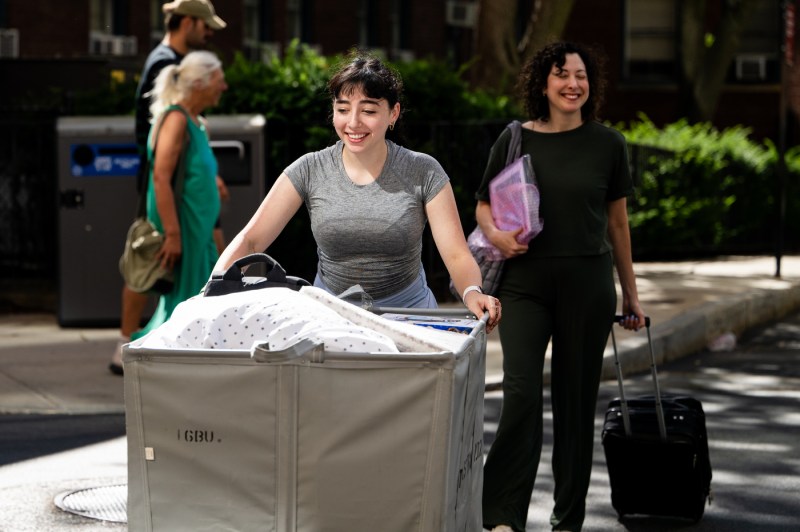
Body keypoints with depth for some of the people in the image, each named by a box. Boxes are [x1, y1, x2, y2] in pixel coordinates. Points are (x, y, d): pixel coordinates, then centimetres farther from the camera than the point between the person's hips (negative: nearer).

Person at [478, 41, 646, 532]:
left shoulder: (607, 144, 3)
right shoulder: (515, 139, 2)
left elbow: (618, 221, 10)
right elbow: (484, 205, 12)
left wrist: (631, 294, 13)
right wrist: (496, 234, -11)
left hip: (587, 285, 1)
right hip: (526, 284, -1)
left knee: (577, 399, 6)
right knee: (521, 394, -12)